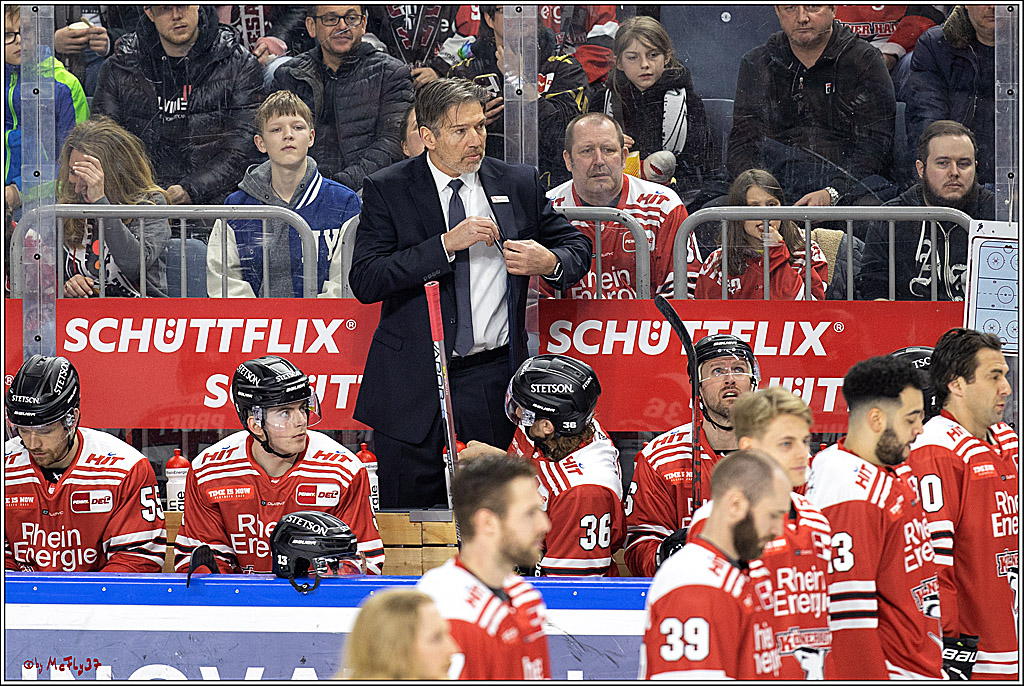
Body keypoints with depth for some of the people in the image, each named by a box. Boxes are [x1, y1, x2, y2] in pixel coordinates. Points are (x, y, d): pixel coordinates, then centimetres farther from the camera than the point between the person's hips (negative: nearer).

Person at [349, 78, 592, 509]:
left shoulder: (520, 184, 8)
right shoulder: (388, 191, 0)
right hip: (413, 385, -2)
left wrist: (550, 262, -8)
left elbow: (577, 247, 17)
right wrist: (446, 244, -19)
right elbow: (364, 281, -11)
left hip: (492, 379, 2)